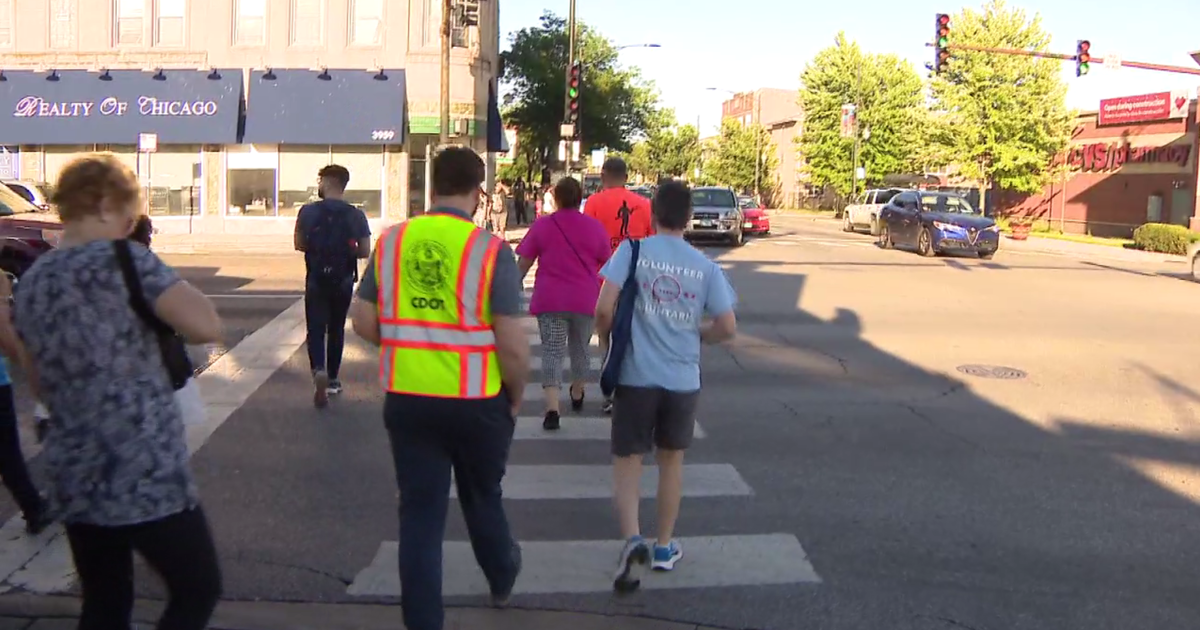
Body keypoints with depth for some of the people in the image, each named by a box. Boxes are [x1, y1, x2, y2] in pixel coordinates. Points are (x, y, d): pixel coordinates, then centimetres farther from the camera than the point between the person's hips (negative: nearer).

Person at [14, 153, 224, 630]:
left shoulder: (31, 282, 11)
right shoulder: (124, 260, -11)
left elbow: (41, 386, 20)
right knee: (198, 592, 8)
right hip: (144, 474, -7)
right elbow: (207, 327, -17)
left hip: (72, 478, 7)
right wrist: (154, 313, 0)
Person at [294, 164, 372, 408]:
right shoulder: (356, 215, -5)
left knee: (316, 329, 2)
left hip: (316, 280, -1)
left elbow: (299, 245, 1)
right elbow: (364, 251, -4)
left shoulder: (308, 211, -7)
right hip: (343, 281, 1)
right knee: (336, 329, 16)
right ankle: (332, 380, 24)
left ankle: (319, 371, -23)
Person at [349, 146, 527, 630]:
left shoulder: (391, 242, -2)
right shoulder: (491, 251, -14)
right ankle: (502, 581, 47)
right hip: (475, 401, -1)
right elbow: (512, 344, -16)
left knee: (419, 512, 11)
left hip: (406, 399, 2)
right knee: (482, 499, 22)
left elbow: (363, 321, 5)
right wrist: (515, 397, 1)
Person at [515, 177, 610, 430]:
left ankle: (552, 409, -16)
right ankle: (577, 395, 41)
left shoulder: (542, 225, -3)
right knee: (580, 348, 21)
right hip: (585, 300, 2)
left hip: (550, 300, -2)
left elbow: (523, 263, 0)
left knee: (552, 352, -2)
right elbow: (606, 265, 8)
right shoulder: (595, 227, 0)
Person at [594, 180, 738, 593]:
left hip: (636, 376, -2)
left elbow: (603, 307, -14)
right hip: (683, 379, 2)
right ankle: (665, 548, 29)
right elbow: (727, 327, -1)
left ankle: (633, 540, -15)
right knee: (671, 459, 20)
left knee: (627, 462, 7)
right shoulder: (705, 266, 1)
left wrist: (606, 338, 6)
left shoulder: (632, 250, -5)